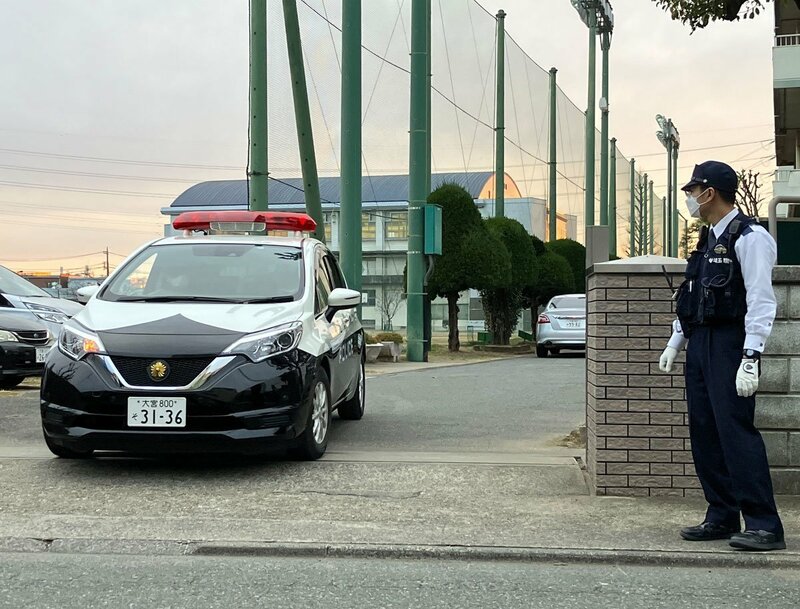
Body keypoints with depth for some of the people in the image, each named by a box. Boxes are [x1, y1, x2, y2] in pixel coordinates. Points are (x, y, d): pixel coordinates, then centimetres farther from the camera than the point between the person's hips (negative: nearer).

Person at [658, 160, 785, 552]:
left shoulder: (749, 237, -10)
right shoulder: (708, 239, 17)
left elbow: (761, 302, -16)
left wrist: (750, 358, -22)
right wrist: (676, 341, 22)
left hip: (731, 346, -9)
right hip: (700, 344, 9)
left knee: (735, 429, -13)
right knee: (704, 432, 9)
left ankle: (764, 525, -9)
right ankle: (722, 518, 18)